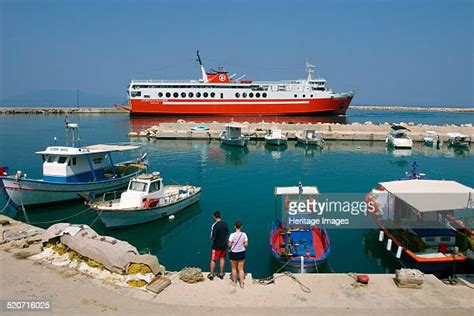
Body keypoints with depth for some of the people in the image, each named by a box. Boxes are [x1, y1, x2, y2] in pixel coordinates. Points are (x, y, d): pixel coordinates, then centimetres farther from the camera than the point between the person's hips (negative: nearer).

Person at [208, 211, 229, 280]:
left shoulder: (215, 225, -21)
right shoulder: (225, 224, -2)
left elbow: (213, 237, -20)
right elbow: (227, 234, 8)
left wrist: (211, 238, 1)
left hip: (216, 246, -5)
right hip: (224, 245, 5)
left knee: (213, 260, 8)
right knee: (222, 259, 17)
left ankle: (211, 275, 18)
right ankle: (221, 274, 27)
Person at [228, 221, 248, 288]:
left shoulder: (232, 235, -17)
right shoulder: (244, 234, -9)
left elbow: (229, 245, -16)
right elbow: (246, 244, -6)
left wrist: (230, 247, 6)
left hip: (233, 253, -2)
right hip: (241, 253, 2)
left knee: (234, 268, 15)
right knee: (241, 269, 11)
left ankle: (234, 282, 26)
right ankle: (242, 283, 12)